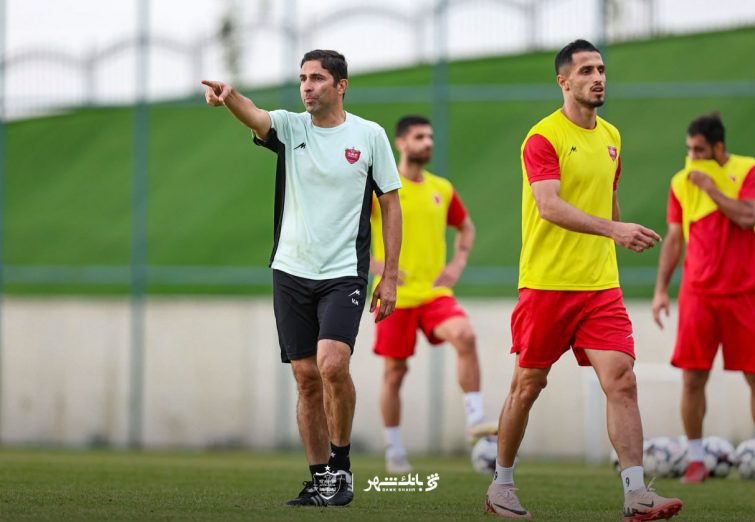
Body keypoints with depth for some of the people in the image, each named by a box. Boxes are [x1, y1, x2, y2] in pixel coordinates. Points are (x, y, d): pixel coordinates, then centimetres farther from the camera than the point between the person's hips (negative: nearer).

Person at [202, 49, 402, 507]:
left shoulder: (369, 135, 0)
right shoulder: (290, 128, 4)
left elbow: (391, 205, 4)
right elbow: (254, 116, -18)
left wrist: (390, 277, -1)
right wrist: (228, 96, -43)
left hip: (344, 273, -3)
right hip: (292, 272, 3)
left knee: (332, 364, -21)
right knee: (307, 378, 4)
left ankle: (341, 468, -5)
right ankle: (321, 478, 14)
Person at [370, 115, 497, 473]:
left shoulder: (442, 189, 8)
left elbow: (466, 227, 25)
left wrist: (458, 263, 8)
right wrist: (375, 266, -13)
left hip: (435, 293, 2)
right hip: (395, 297, -2)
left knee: (465, 336, -25)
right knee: (395, 371, 4)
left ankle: (475, 420, -22)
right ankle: (394, 452, 19)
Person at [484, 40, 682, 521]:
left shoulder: (611, 137, 12)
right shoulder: (544, 137, -10)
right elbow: (550, 206, -24)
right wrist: (614, 229, -34)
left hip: (601, 286, 5)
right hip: (546, 283, -5)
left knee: (622, 380, -9)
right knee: (528, 385, 6)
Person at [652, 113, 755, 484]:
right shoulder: (682, 182, 7)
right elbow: (674, 237, 12)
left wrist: (710, 187, -15)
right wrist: (661, 290, 7)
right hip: (697, 293, 2)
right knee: (693, 377, -4)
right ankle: (696, 460, 4)